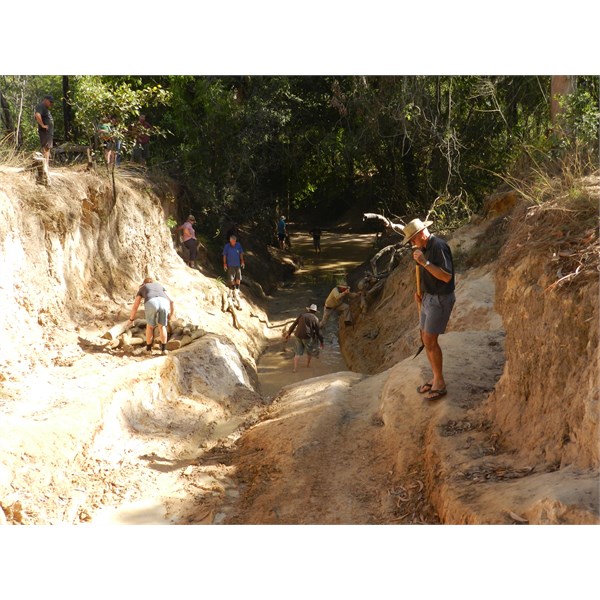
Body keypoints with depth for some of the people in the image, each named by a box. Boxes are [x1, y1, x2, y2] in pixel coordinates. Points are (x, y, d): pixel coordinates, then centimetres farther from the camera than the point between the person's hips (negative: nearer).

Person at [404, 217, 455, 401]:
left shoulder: (438, 246, -20)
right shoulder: (425, 248, 9)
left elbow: (446, 276, -26)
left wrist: (424, 262, -29)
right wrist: (420, 292, 7)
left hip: (440, 299, -9)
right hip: (428, 297, 9)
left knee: (430, 341, -7)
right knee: (425, 339, 13)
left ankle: (440, 383, 3)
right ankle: (435, 378, 24)